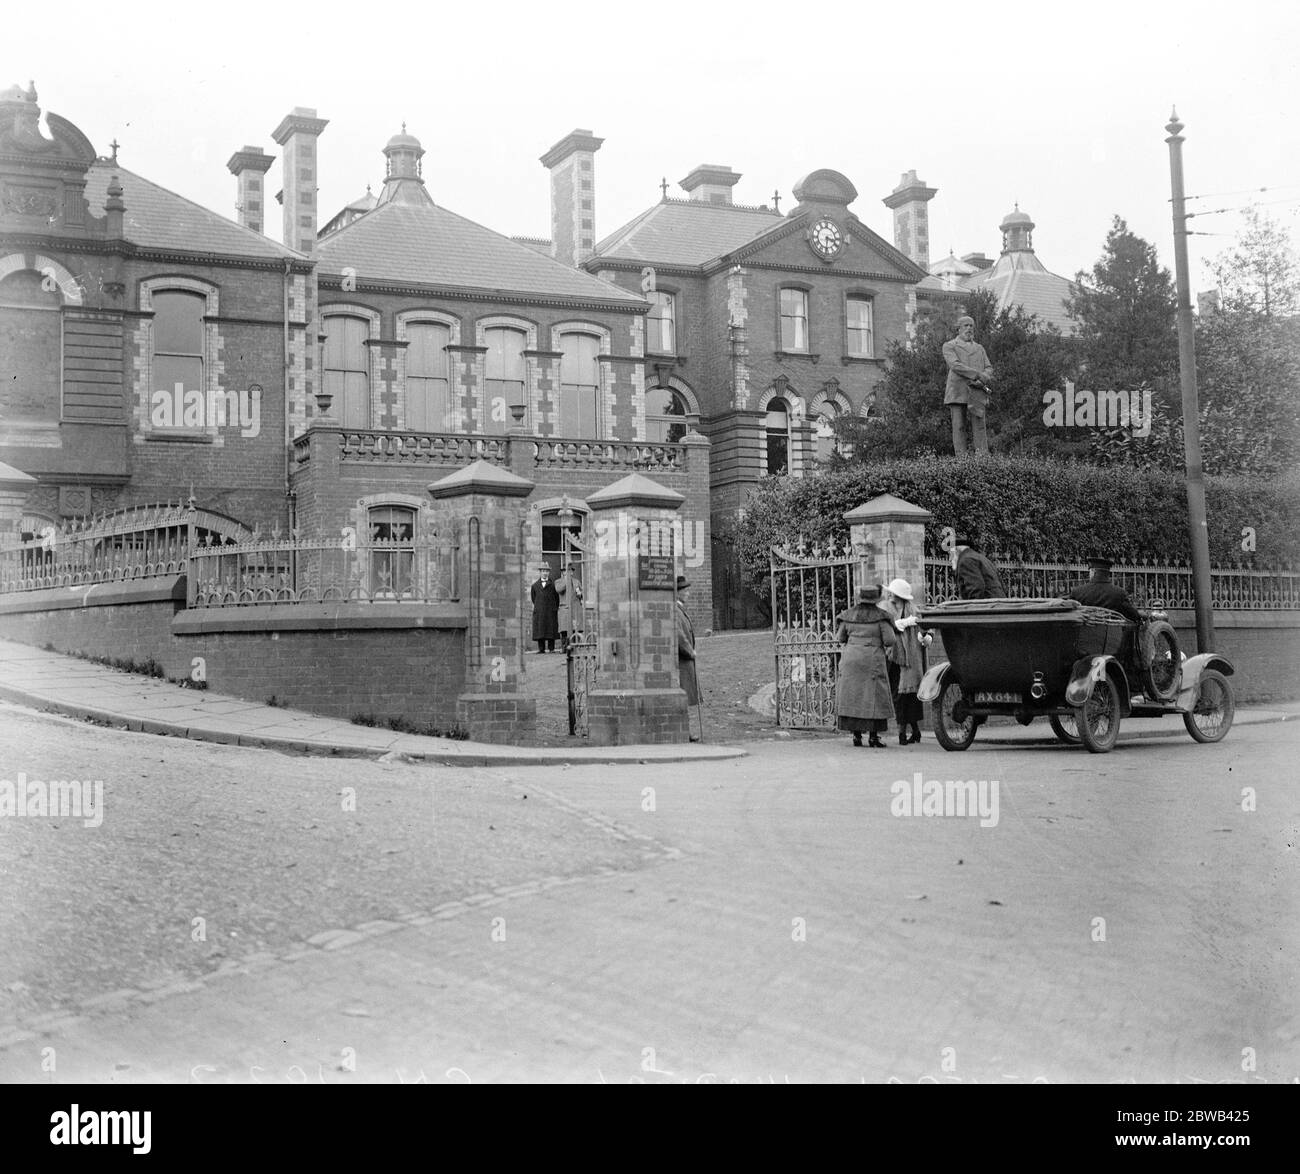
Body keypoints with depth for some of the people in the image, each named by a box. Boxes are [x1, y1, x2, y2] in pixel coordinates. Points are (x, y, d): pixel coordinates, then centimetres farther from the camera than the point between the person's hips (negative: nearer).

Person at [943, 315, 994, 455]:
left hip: (977, 393, 3)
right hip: (958, 393, -3)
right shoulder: (949, 346, 9)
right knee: (959, 427, -6)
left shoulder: (979, 348, 24)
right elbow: (955, 366, -8)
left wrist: (982, 380, -9)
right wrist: (978, 374, -14)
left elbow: (989, 368, 14)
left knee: (979, 426, -5)